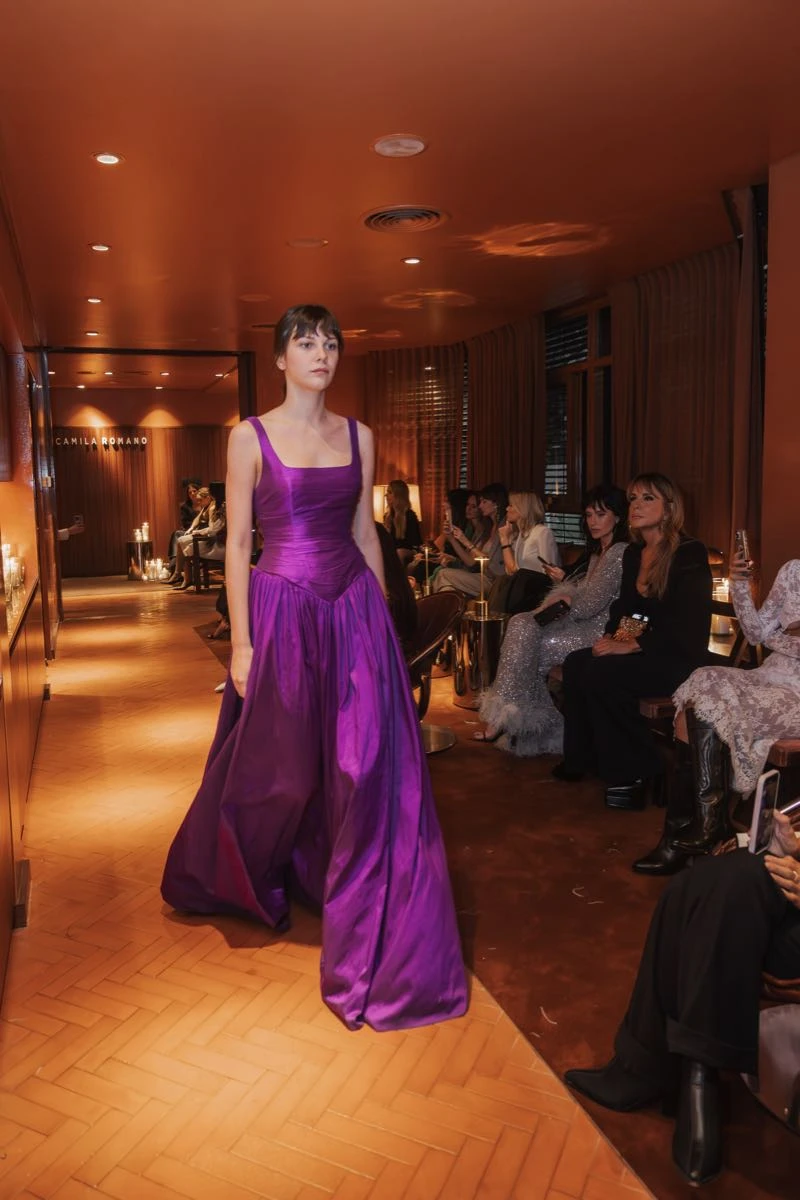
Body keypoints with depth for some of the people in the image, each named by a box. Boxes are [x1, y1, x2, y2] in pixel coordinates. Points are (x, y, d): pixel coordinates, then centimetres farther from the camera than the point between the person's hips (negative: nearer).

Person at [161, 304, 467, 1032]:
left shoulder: (359, 436, 8)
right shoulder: (251, 437, -2)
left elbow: (366, 533, 11)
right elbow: (237, 544, -4)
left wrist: (382, 617, 8)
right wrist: (241, 641, -9)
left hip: (354, 609, 3)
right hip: (283, 610, -3)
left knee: (369, 767, 4)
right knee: (276, 771, 9)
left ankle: (370, 933, 25)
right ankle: (229, 880, 42)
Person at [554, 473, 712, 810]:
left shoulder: (690, 554, -13)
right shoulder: (633, 553, 11)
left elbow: (687, 624, -20)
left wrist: (632, 646, -24)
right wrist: (610, 636, -2)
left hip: (678, 656, -8)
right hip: (635, 650, 8)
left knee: (602, 674, -28)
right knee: (575, 663, -13)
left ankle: (634, 773, -13)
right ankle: (580, 759, -2)